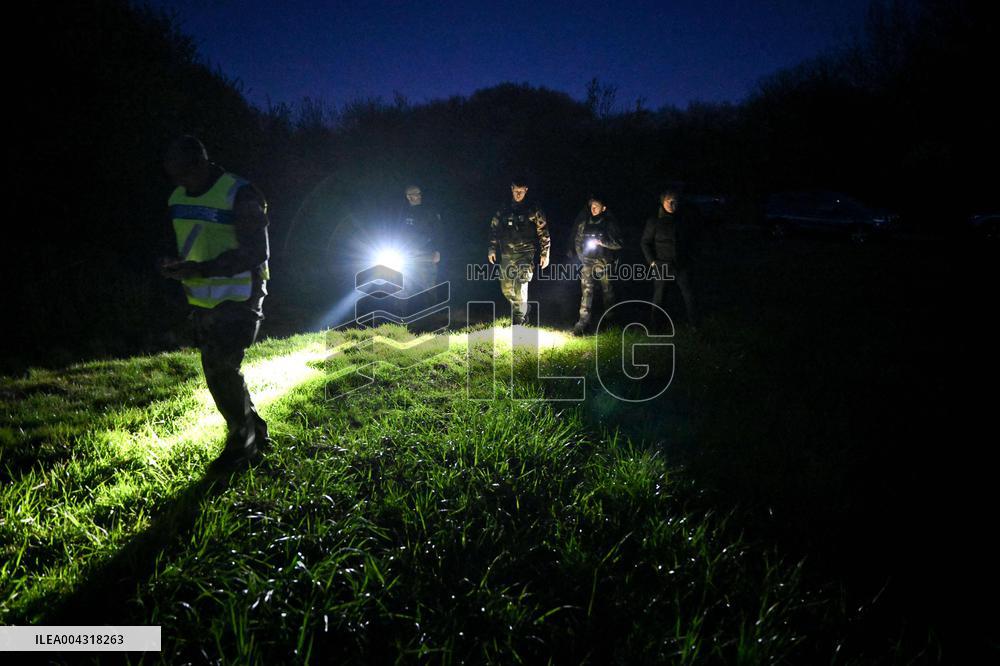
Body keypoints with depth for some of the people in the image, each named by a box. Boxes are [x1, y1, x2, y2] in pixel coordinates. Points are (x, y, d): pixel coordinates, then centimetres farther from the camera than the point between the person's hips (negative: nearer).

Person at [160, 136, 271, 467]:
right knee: (218, 371, 11)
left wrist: (201, 269, -25)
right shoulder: (177, 199, 9)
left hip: (238, 300, -8)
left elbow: (255, 253, -19)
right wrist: (175, 267, -2)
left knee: (220, 369, -11)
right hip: (202, 302, 8)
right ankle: (256, 433, 26)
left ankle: (243, 441, 8)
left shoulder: (240, 196, -15)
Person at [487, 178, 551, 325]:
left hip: (525, 253, -4)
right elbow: (494, 228, 16)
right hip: (506, 255, 5)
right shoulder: (504, 209, 10)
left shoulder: (533, 209, 1)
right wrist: (492, 249, 10)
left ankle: (517, 323, -10)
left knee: (520, 288, -16)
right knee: (506, 289, 9)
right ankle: (524, 310, 34)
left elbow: (543, 231, 0)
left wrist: (545, 253, -4)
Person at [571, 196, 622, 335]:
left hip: (603, 260, -1)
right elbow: (577, 238, 12)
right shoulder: (583, 220, 1)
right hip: (587, 260, 1)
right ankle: (583, 321, -7)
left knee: (607, 289, 13)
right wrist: (580, 254, 4)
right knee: (586, 290, -8)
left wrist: (601, 242, -17)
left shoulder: (609, 223, -6)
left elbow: (618, 243, -8)